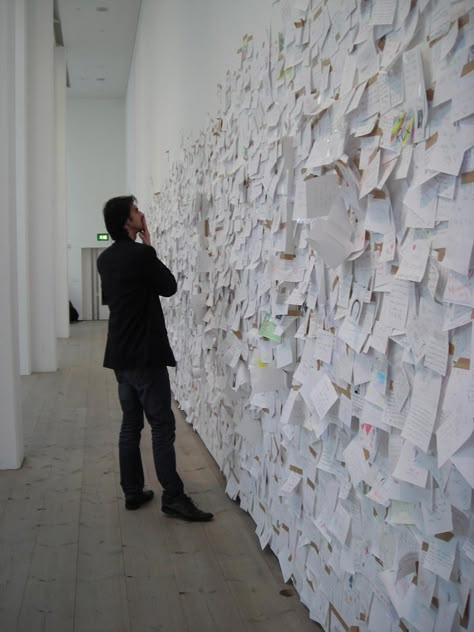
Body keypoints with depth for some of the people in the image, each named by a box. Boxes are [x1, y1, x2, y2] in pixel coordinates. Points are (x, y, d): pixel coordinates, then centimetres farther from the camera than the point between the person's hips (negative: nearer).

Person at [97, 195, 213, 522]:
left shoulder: (106, 258, 10)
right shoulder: (141, 254, -16)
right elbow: (169, 287, -3)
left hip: (120, 354, 9)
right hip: (145, 355, -8)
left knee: (131, 424, 12)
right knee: (163, 426, -4)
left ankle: (133, 492, 19)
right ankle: (173, 496, 0)